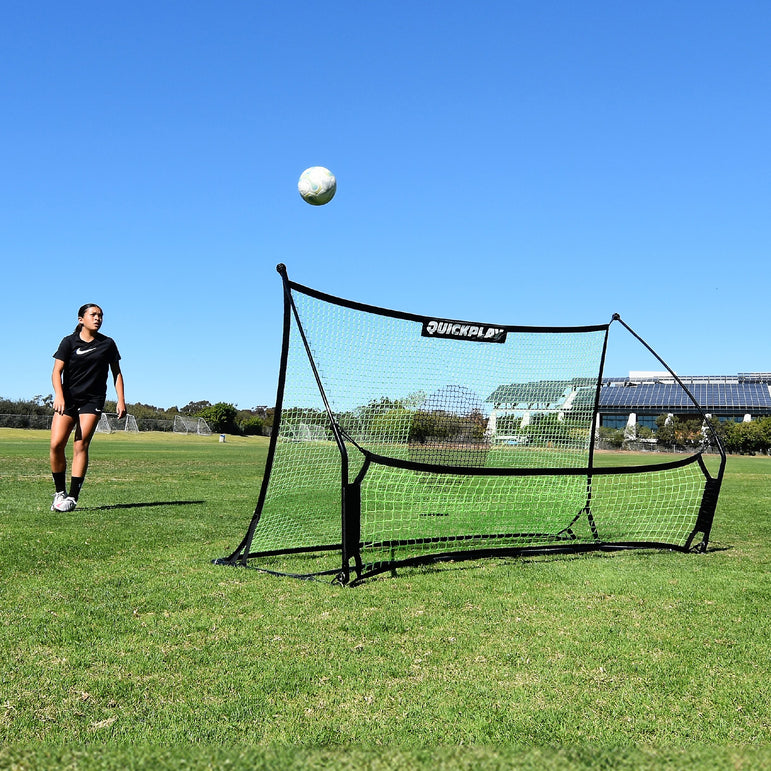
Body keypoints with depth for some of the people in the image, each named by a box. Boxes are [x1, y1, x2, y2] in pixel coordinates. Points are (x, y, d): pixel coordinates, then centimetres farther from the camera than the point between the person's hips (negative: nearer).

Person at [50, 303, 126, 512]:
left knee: (81, 445, -11)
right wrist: (59, 395, -20)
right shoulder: (69, 342, 5)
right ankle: (59, 492, 6)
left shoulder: (108, 344, 8)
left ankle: (72, 497, -9)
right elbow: (57, 371, -3)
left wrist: (121, 399, 3)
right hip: (67, 399, 1)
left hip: (93, 401, 0)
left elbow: (116, 372, 13)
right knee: (56, 444, -10)